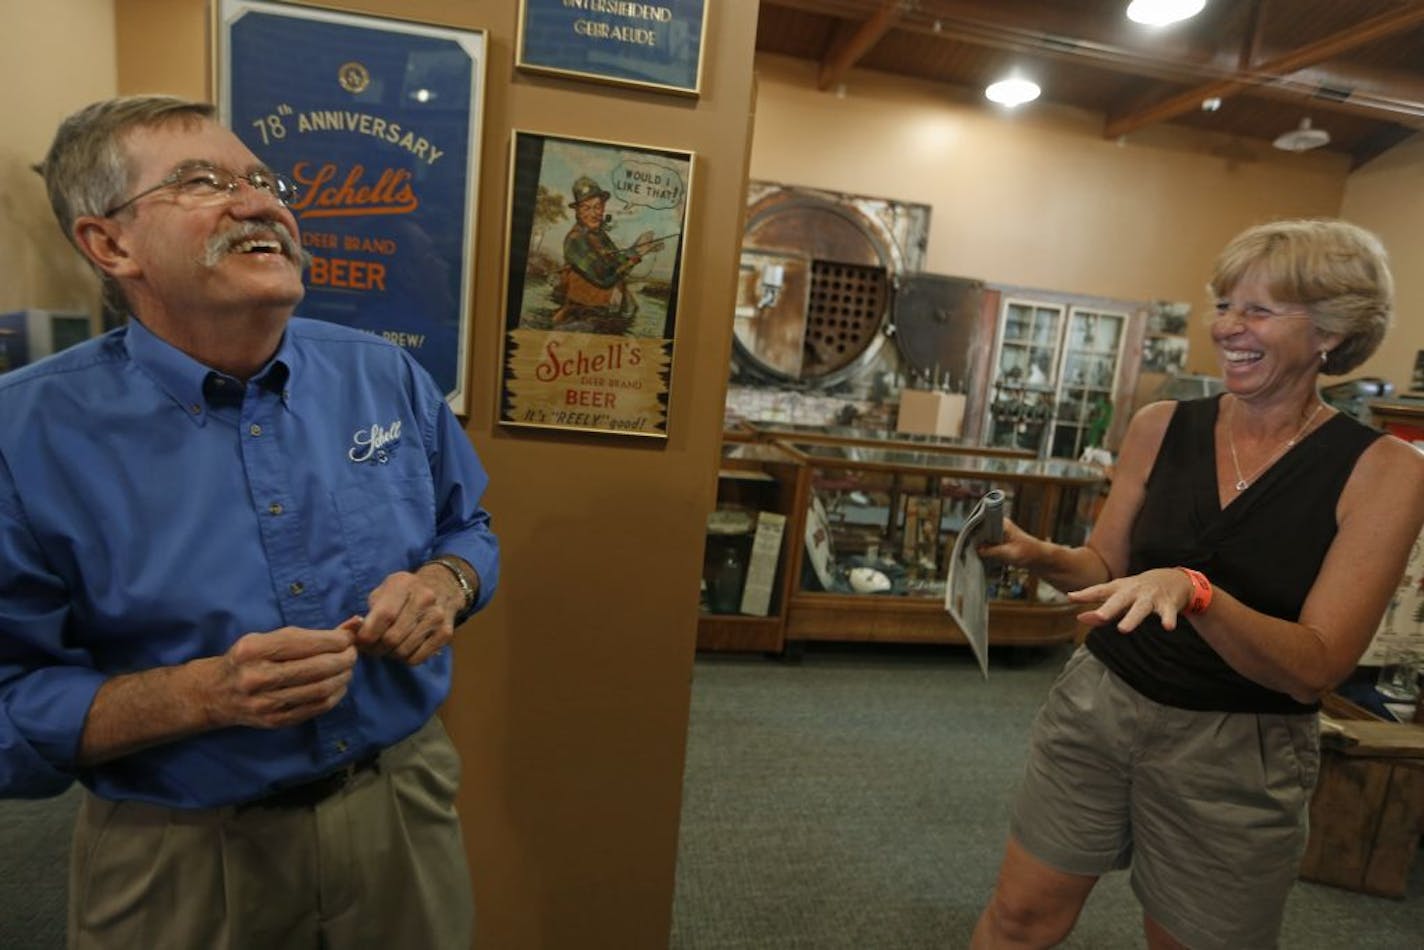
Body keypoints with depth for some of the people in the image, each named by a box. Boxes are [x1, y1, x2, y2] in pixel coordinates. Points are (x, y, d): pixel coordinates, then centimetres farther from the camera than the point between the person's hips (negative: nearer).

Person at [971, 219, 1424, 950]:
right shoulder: (1161, 427, -4)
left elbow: (1316, 667, -18)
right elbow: (1106, 571, 3)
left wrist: (1194, 591, -36)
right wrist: (1039, 555, -18)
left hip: (1238, 753, -1)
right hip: (1095, 705, 2)